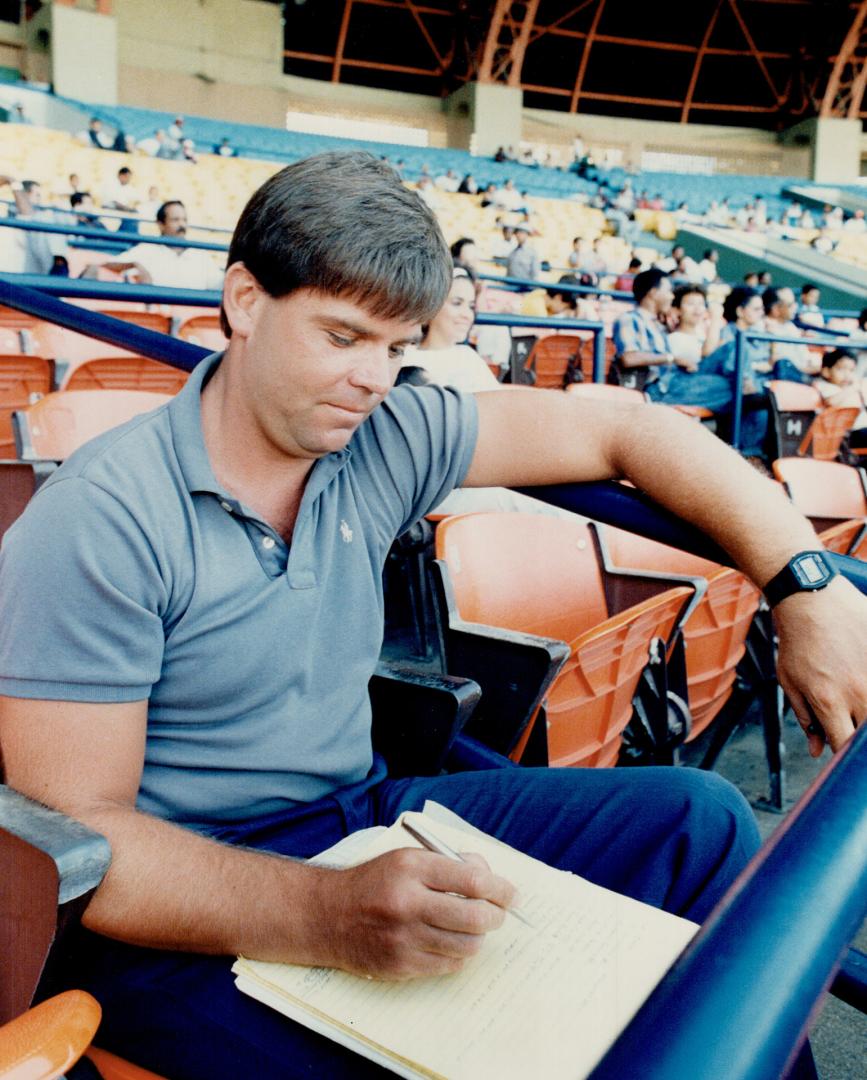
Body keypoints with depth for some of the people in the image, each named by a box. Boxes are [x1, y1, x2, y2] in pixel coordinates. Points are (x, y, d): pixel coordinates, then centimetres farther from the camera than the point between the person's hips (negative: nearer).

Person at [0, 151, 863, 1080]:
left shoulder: (386, 438, -1)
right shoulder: (95, 526, -17)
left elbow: (619, 430, 1)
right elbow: (76, 841, -19)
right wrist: (330, 917, -35)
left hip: (364, 817, 6)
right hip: (185, 920, -5)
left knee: (699, 821, -4)